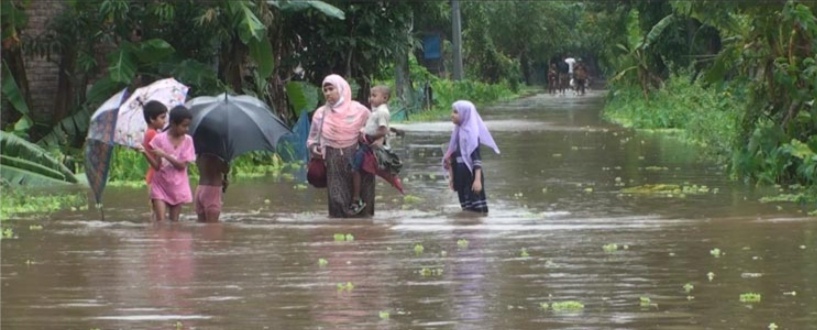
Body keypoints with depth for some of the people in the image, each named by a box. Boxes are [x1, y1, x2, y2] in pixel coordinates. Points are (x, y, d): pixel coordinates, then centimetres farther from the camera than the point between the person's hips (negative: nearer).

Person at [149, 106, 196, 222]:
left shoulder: (187, 140, -3)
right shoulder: (160, 139, -8)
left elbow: (182, 165, -11)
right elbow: (156, 166, -7)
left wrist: (165, 155, -20)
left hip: (178, 187, 2)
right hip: (160, 185, -2)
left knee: (174, 222, 6)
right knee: (160, 222, -12)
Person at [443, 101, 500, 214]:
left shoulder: (471, 133, -13)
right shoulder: (457, 132, 10)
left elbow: (477, 158, -19)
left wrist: (478, 179, -25)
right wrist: (451, 177, 18)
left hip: (471, 176, -8)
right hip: (461, 177, 8)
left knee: (475, 209, -7)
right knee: (466, 208, 10)